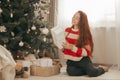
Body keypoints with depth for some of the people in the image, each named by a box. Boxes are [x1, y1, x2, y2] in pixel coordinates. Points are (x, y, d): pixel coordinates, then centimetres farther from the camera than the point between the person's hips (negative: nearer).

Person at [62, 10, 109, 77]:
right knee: (71, 71, -30)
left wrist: (72, 47, -27)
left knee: (93, 72, -28)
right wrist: (63, 47, -7)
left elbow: (87, 52, -16)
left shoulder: (84, 33, -9)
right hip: (71, 60, 3)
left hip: (82, 60, -3)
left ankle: (102, 68, 9)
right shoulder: (67, 30, 4)